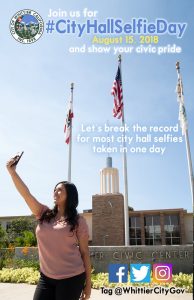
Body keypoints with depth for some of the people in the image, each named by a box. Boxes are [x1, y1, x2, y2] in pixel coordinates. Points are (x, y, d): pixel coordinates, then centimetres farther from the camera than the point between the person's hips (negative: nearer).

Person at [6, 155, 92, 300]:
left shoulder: (78, 220, -4)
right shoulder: (44, 214, 5)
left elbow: (85, 252, -2)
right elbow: (26, 194, -3)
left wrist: (88, 283, 0)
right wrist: (12, 171, -10)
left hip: (71, 278, -3)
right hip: (46, 277, 4)